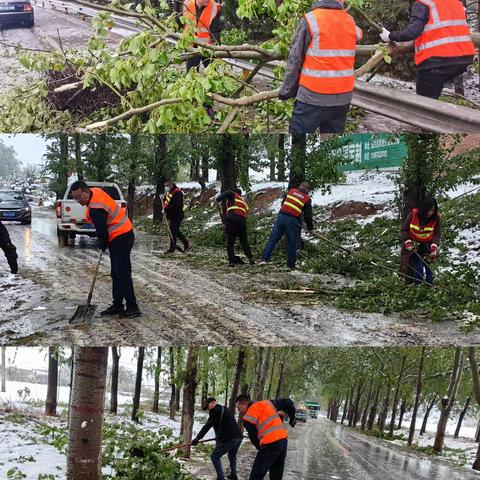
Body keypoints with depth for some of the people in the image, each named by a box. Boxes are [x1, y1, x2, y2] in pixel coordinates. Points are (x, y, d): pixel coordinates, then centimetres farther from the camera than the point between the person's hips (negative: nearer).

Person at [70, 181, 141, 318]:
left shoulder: (95, 209, -26)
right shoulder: (95, 191, 5)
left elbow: (102, 231, -19)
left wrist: (102, 245, 1)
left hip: (120, 238, -11)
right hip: (122, 235, 11)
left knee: (122, 274, -11)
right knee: (116, 274, 14)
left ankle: (132, 308, -8)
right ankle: (117, 305, 20)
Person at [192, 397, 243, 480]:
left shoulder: (215, 411, -4)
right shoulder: (227, 410, 23)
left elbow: (207, 426, -13)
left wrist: (198, 438, -16)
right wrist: (219, 437, 37)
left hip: (228, 439, -9)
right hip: (238, 437, 9)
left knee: (215, 457, 4)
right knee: (232, 456, 30)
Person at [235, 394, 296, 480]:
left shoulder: (248, 417, -1)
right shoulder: (267, 403, 16)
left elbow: (254, 438, 0)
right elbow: (288, 403, 19)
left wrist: (261, 449, 14)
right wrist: (292, 419, 29)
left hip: (270, 444, -7)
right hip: (284, 440, 7)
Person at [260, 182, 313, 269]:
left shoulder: (291, 191, 14)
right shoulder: (307, 199, 6)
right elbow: (308, 215, 7)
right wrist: (310, 227, 19)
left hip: (281, 217, 2)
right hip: (293, 221, -2)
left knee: (273, 239, 3)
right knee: (292, 244, 8)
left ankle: (264, 259, -7)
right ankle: (291, 265, 13)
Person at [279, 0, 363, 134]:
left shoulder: (310, 19, -9)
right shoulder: (351, 22, 5)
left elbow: (295, 60, -8)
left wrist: (287, 91, 0)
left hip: (312, 97, -5)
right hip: (342, 98, 5)